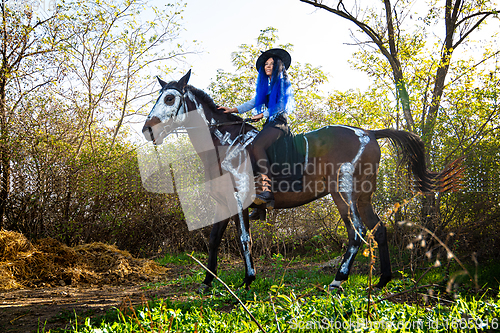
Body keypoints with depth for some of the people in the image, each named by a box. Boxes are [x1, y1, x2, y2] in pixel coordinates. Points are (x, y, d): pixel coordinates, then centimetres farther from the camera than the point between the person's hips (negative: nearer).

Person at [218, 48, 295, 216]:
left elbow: (282, 105, -7)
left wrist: (263, 114, -8)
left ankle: (267, 190, -40)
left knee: (257, 146, -33)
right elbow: (253, 103, 22)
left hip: (279, 123, -8)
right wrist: (233, 110, 11)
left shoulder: (283, 83, 4)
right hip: (268, 124, 8)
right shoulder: (264, 86, 25)